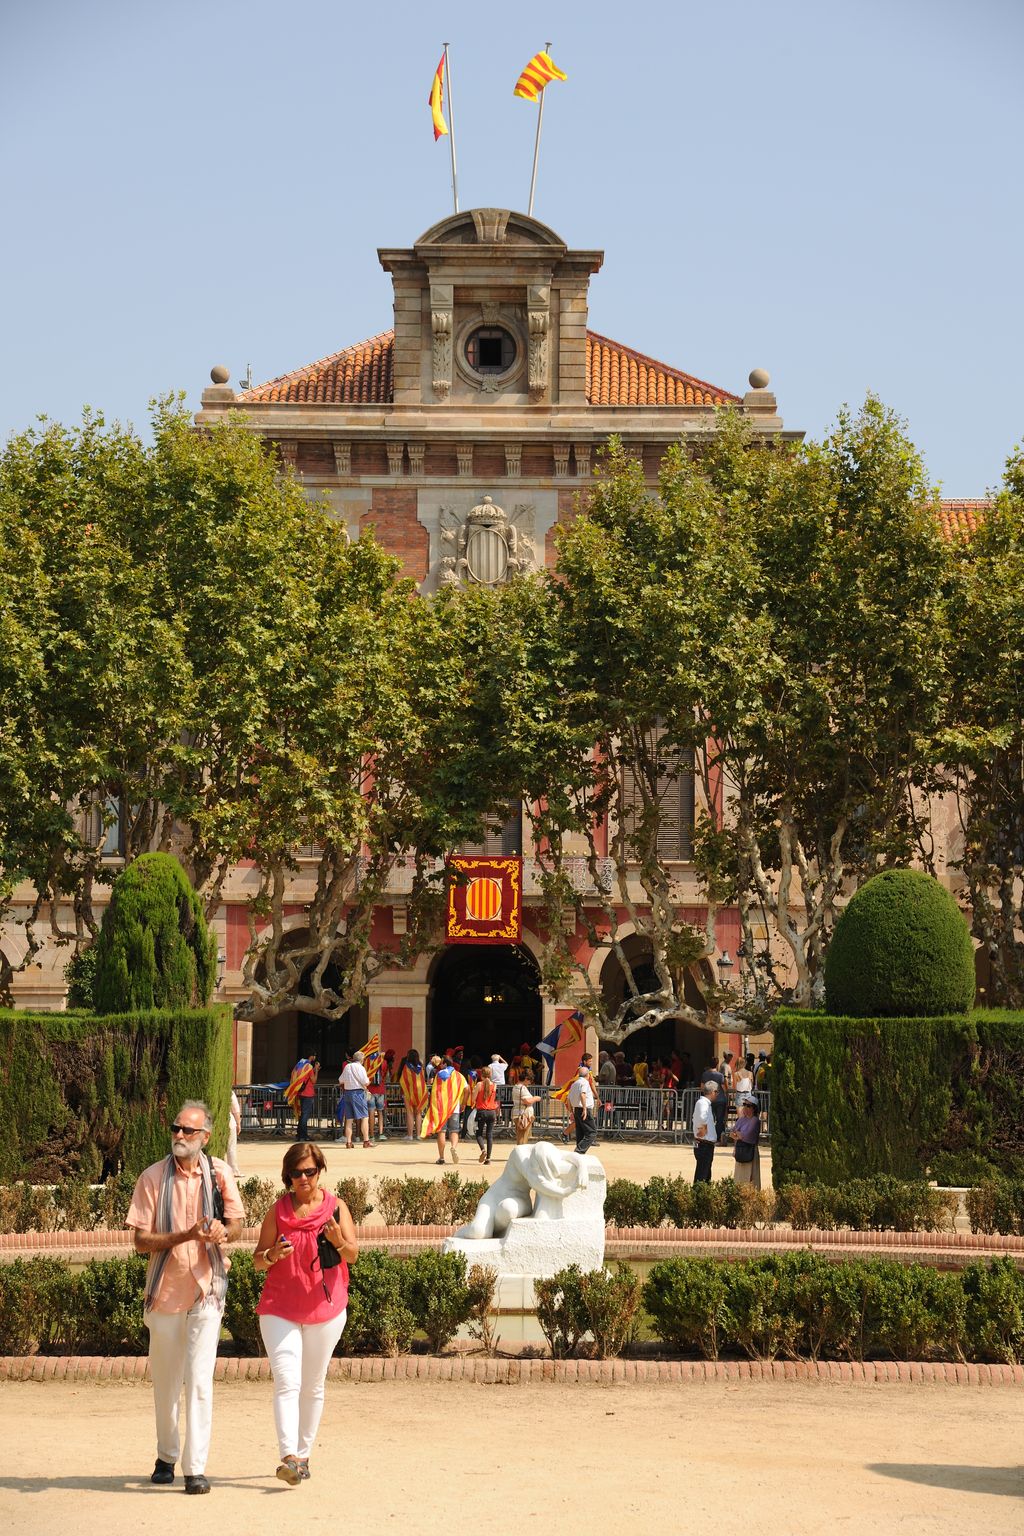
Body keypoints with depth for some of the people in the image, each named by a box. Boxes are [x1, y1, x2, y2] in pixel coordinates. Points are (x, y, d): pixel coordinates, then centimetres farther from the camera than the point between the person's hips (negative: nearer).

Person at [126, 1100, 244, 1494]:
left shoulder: (219, 1173, -2)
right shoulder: (152, 1178, -5)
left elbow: (237, 1224, 6)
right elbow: (141, 1240, -7)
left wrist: (223, 1231, -18)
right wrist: (186, 1235, -22)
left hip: (206, 1289, -1)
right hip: (164, 1291, 1)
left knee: (199, 1380, -9)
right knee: (164, 1381, 14)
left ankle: (196, 1468, -4)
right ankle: (166, 1457, 33)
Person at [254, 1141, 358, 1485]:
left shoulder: (336, 1207, 1)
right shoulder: (278, 1211, 2)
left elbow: (353, 1255, -5)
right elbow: (257, 1260, 3)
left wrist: (339, 1241, -27)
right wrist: (272, 1255, -19)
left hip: (325, 1308, 1)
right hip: (280, 1309, -1)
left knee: (313, 1386, 10)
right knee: (287, 1383, -13)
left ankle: (303, 1455, 21)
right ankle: (289, 1456, -21)